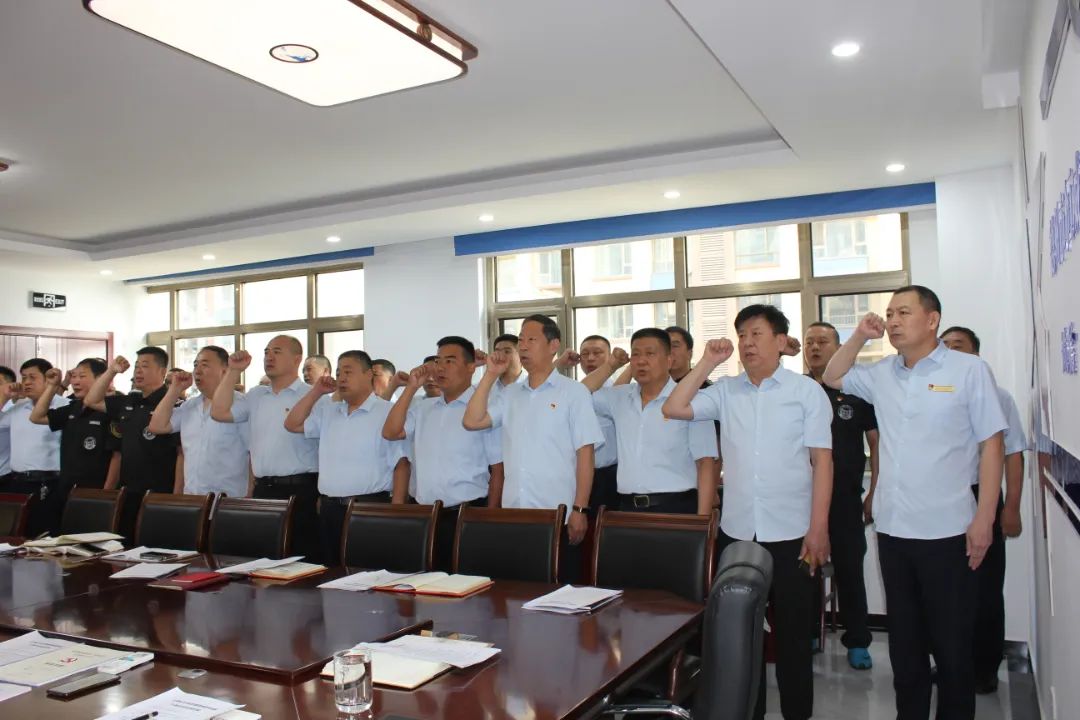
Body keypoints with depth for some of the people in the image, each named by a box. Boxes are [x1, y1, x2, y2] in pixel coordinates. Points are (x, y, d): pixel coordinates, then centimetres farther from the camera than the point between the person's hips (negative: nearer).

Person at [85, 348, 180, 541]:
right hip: (127, 493, 8)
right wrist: (111, 371, 9)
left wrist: (177, 495, -19)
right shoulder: (127, 402, 13)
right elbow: (91, 401, 22)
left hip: (159, 495, -8)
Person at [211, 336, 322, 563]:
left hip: (300, 492, -6)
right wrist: (234, 371, 6)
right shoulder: (256, 396, 16)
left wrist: (322, 494, -12)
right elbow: (219, 412, 8)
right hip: (263, 491, 6)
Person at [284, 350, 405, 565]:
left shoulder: (387, 413, -7)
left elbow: (401, 465, -11)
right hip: (329, 508, 6)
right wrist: (316, 392, 7)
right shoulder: (327, 411, 16)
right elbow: (292, 424, 14)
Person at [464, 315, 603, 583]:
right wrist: (490, 376, 3)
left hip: (558, 516, -4)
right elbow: (471, 421, 3)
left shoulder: (573, 392, -2)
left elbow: (585, 454, -6)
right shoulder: (510, 394, 12)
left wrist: (580, 509, -11)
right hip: (514, 515, 5)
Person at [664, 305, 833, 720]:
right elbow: (674, 409, -3)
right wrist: (707, 363, -5)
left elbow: (822, 460, -4)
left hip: (790, 534, -3)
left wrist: (819, 528, -9)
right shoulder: (725, 391, 5)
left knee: (792, 634, 8)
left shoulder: (806, 391, -2)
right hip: (736, 531, 3)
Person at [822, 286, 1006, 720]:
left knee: (951, 641, 7)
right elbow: (832, 377, 22)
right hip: (892, 529, 5)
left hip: (946, 530, -5)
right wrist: (859, 337, 6)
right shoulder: (881, 375, 9)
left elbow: (991, 445, -6)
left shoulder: (969, 370, -5)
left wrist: (984, 519, -10)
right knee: (904, 637, 16)